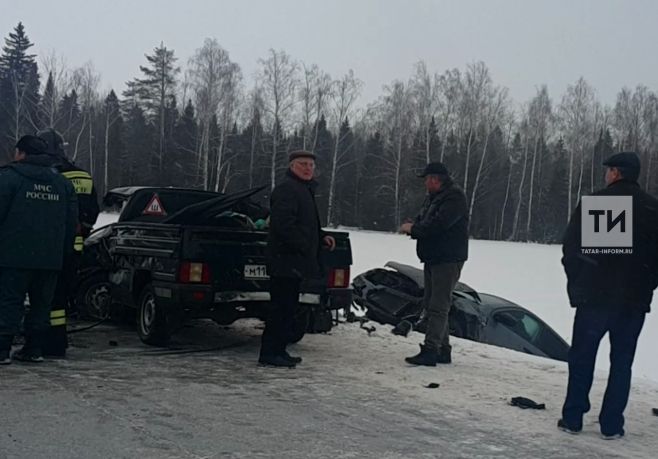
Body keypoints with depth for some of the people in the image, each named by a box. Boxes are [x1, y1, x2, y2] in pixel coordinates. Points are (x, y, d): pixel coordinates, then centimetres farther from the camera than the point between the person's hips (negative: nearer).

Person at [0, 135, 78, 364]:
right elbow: (72, 221, 14)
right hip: (51, 258, 5)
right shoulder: (63, 182, 15)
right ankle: (33, 349, 13)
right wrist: (64, 250, 19)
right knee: (41, 303, 11)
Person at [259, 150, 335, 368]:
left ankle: (278, 350, 21)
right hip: (286, 259, -11)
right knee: (282, 306, -8)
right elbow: (284, 224, -23)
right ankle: (269, 353, -3)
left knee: (288, 307, 13)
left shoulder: (304, 189, 22)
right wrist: (304, 246, -20)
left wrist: (321, 237, 14)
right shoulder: (286, 189, -12)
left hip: (294, 261, 11)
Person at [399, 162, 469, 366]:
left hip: (448, 260, -10)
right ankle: (443, 350, 21)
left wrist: (413, 229, -13)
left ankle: (429, 351, -13)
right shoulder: (433, 197, 16)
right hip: (433, 259, 10)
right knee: (431, 305, 13)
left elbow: (437, 224, -25)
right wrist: (412, 226, -4)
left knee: (438, 307, -12)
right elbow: (423, 221, 19)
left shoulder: (454, 197, -15)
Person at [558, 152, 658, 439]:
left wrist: (577, 280, 8)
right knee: (622, 362, 10)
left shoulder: (592, 203, -7)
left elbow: (570, 247, -4)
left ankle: (572, 418, 13)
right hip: (634, 299, 2)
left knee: (581, 359, 9)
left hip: (594, 296, -2)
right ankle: (611, 424, 11)